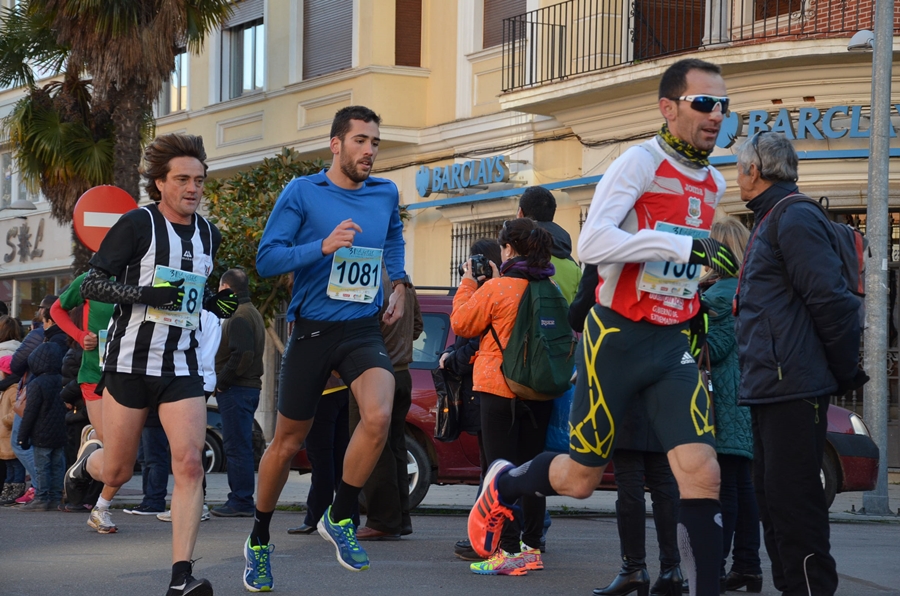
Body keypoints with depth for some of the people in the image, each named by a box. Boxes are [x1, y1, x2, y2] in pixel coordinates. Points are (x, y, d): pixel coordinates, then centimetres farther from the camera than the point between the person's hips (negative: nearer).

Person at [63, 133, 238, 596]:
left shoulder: (208, 235, 10)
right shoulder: (137, 224, -7)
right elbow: (91, 284, -9)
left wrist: (215, 304, 4)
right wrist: (144, 293, -23)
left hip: (182, 367, 4)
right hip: (130, 361, -4)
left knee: (189, 464, -13)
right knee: (117, 472, 4)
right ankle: (89, 457, 42)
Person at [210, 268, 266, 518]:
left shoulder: (239, 317, -13)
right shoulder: (252, 313, 19)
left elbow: (242, 354, -24)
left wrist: (221, 382, -16)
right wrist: (222, 381, 16)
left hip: (236, 391, -10)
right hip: (249, 387, 10)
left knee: (237, 447, -8)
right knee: (239, 447, 13)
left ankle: (240, 502, -8)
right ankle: (241, 500, 16)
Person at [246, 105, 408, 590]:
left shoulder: (385, 195, 7)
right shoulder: (302, 193, -6)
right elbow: (266, 259, -12)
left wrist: (399, 284, 18)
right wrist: (324, 246, -23)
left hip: (363, 330, 2)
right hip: (312, 331, -2)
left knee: (378, 416, -26)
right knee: (287, 442, 7)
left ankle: (340, 518, -5)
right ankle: (258, 541, 28)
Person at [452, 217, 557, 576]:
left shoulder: (496, 288, -13)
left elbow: (462, 323, -4)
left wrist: (468, 283, 11)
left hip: (500, 389, -6)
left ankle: (509, 551, -9)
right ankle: (532, 547, 14)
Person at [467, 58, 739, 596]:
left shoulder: (715, 184, 9)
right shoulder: (641, 162, -13)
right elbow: (592, 244, -27)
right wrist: (682, 246, -32)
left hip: (673, 344, 5)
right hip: (617, 339, -5)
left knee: (702, 473, -14)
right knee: (581, 480, 8)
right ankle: (503, 486, 39)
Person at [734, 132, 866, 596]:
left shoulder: (795, 220, -12)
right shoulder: (768, 223, 20)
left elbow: (832, 304, -18)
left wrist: (847, 374, -10)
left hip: (792, 388, -10)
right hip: (769, 388, 10)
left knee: (793, 503, -10)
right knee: (772, 499, 13)